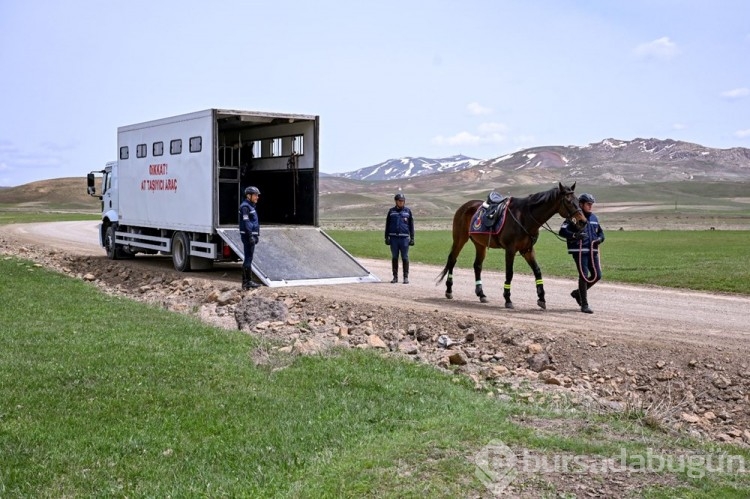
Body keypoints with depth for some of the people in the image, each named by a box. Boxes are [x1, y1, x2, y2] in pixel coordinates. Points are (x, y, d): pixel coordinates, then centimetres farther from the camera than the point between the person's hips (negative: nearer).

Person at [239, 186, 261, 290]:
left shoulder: (251, 206, 19)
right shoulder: (244, 206, -12)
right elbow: (246, 222, -20)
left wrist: (256, 236, 21)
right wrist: (251, 236, -24)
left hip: (252, 235, 10)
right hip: (247, 235, -10)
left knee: (248, 258, 11)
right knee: (248, 259, -8)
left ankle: (246, 281, 16)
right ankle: (247, 282, -5)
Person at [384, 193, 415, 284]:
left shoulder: (408, 211, 7)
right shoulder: (391, 211, 9)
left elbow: (411, 225, 9)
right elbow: (387, 225, 11)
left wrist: (412, 238, 4)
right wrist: (387, 237, 4)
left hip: (404, 238, -1)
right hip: (393, 238, 1)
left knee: (405, 258, -1)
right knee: (394, 258, 6)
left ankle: (406, 277, 4)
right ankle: (395, 277, 12)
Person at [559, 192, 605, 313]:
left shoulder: (594, 218, 15)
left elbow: (601, 232, 24)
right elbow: (562, 231, -11)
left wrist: (599, 238, 0)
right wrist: (575, 235, -27)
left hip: (592, 251, 7)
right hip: (580, 250, -7)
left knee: (597, 275, 5)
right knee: (584, 276, -6)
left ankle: (578, 293, 28)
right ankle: (584, 305, 3)